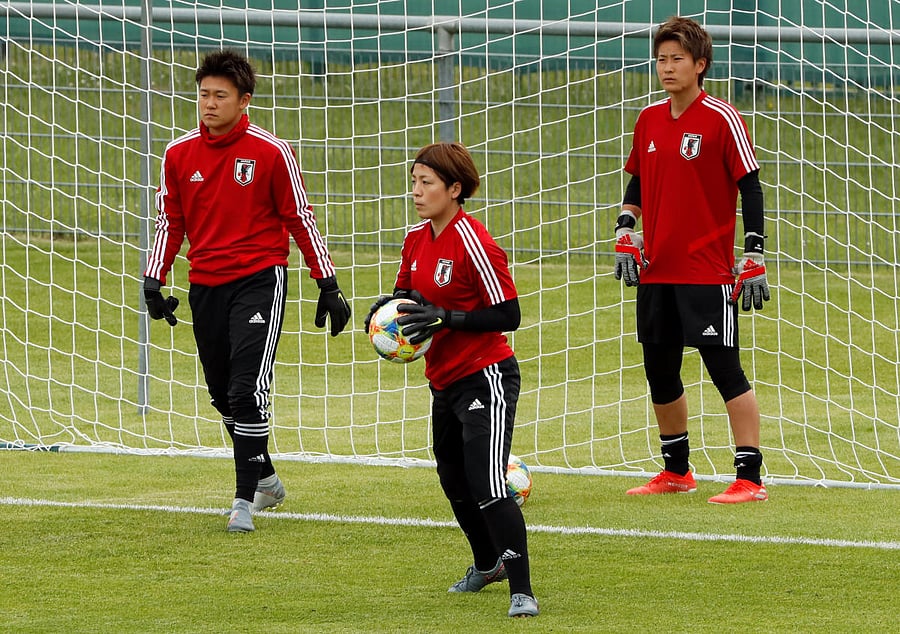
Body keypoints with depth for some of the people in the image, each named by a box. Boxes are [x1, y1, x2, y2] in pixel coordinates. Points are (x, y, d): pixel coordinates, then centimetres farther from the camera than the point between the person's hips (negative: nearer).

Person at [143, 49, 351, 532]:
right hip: (205, 285, 5)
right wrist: (153, 281, 3)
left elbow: (300, 219, 0)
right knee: (223, 396, 12)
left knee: (247, 392, -15)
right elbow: (170, 222, 13)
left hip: (259, 279, -5)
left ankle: (245, 500, -11)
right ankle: (265, 479, 32)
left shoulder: (271, 152, -6)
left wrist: (328, 285, -1)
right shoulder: (179, 154, 4)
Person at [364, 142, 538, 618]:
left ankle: (522, 592, -17)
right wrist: (391, 307, -2)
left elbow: (508, 315, -20)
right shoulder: (417, 240, 5)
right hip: (444, 382, 9)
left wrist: (444, 318, -26)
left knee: (487, 486, -19)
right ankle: (487, 564, 46)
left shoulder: (474, 244, -19)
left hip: (486, 380, -9)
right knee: (454, 483, 22)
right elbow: (408, 295, 21)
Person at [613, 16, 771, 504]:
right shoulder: (649, 121, 9)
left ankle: (750, 478, -7)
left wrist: (754, 262, -13)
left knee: (725, 371, -9)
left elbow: (750, 189, -9)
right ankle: (676, 472, 27)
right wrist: (625, 239, 6)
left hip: (708, 272, -6)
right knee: (659, 372, 12)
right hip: (656, 271, 7)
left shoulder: (722, 120, -9)